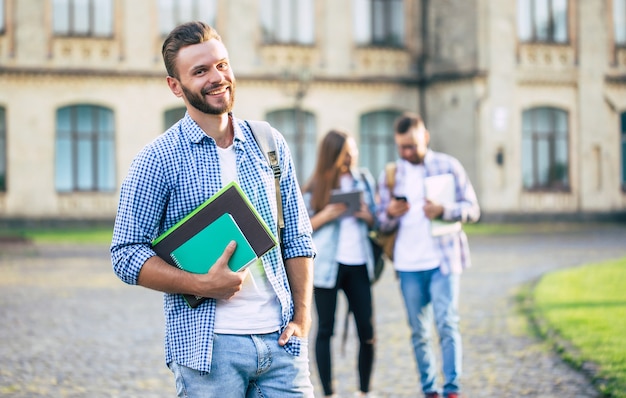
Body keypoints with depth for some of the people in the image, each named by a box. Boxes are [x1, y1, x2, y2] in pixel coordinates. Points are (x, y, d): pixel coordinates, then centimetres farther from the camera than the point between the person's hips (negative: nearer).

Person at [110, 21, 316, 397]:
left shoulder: (270, 145, 10)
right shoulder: (159, 159, -3)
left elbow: (298, 239, 13)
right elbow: (127, 255, -5)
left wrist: (302, 315, 2)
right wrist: (202, 285, -16)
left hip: (280, 339, 4)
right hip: (208, 347, -3)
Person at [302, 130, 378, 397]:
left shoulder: (364, 179, 10)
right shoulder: (315, 188, 1)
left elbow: (375, 221, 17)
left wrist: (368, 216, -5)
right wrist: (325, 216, -14)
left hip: (359, 263, 3)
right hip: (327, 265, -3)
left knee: (367, 330, 0)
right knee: (325, 330, 2)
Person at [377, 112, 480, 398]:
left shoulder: (448, 166, 3)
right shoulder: (390, 175, 9)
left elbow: (472, 210, 1)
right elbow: (383, 223, 10)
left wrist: (443, 210, -18)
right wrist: (390, 214, -14)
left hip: (443, 259, -2)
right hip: (408, 264, 2)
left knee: (447, 324, -11)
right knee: (419, 331, 6)